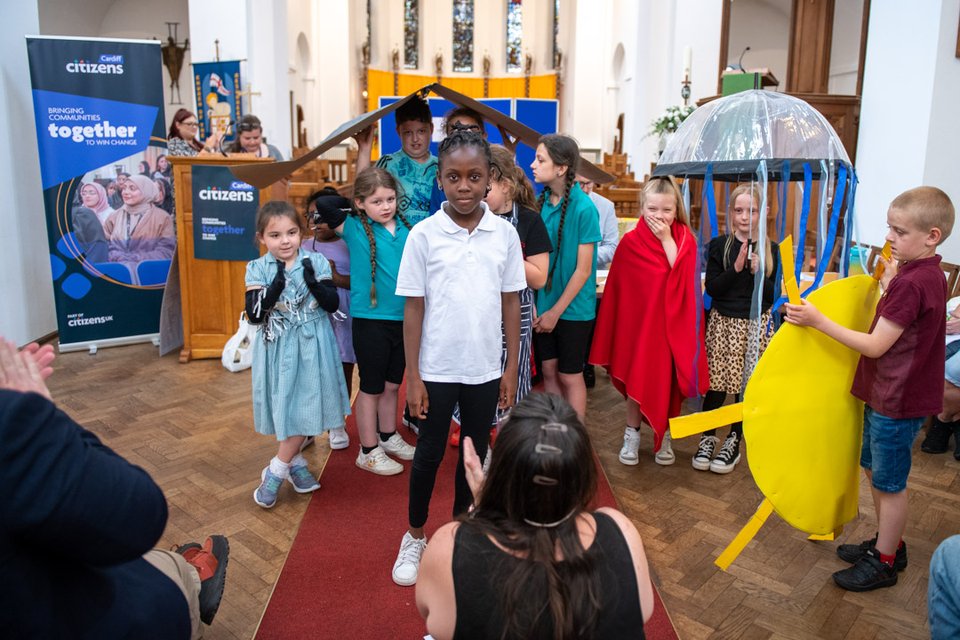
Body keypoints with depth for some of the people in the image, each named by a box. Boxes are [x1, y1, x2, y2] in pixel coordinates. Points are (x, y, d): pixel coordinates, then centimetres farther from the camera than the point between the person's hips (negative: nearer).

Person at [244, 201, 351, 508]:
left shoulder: (317, 261, -4)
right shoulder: (257, 269, -4)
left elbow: (332, 304, -6)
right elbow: (254, 314, -12)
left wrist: (313, 281, -22)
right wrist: (277, 284, -24)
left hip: (311, 348, 0)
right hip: (277, 349, 0)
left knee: (304, 409, -2)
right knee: (285, 410, 11)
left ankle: (275, 472, 13)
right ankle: (294, 463, 31)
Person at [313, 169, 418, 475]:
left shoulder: (406, 226, 2)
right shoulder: (355, 228, -8)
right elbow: (318, 205, -14)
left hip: (403, 318, 5)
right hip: (371, 320, -4)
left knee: (392, 384, 19)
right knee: (372, 388, 7)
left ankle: (388, 437, 38)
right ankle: (368, 451, 21)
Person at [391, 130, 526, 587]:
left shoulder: (504, 233, -2)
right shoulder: (424, 234, -8)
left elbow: (511, 304, 3)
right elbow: (414, 308, -5)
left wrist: (511, 368, 3)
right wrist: (413, 376, -6)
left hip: (485, 370, 2)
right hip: (436, 369, -2)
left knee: (475, 452, 16)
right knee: (429, 453, 11)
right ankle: (415, 538, 32)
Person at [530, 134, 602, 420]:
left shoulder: (583, 208, -16)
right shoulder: (540, 201, -1)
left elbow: (583, 270, -15)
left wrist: (556, 311, -13)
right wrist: (533, 302, -4)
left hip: (573, 307, -5)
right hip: (544, 304, 5)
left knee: (570, 375, 7)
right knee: (549, 370, 14)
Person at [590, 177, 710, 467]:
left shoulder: (685, 239, -1)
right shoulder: (630, 242, -6)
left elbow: (682, 277, -17)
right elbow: (619, 289, -5)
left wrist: (667, 239, -18)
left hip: (673, 323, 1)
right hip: (638, 321, -1)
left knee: (668, 381, 9)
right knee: (637, 380, 7)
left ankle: (664, 438, 26)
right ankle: (632, 435, 23)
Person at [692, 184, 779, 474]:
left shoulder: (770, 249, 1)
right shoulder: (719, 245, -2)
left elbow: (773, 295, 1)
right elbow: (711, 287, -7)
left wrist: (758, 273, -15)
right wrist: (736, 268, -19)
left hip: (756, 324, 1)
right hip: (723, 322, -1)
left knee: (747, 384, 7)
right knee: (716, 383, 0)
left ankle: (734, 441, 24)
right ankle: (707, 437, 20)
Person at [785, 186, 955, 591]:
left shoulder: (910, 284, -25)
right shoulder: (928, 274, 6)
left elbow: (875, 346, -24)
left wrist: (818, 321, -24)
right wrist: (890, 285, 5)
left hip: (896, 401, -10)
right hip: (884, 393, 10)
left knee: (889, 482, 6)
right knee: (874, 468, 22)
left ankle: (884, 562, 23)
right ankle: (888, 543, 38)